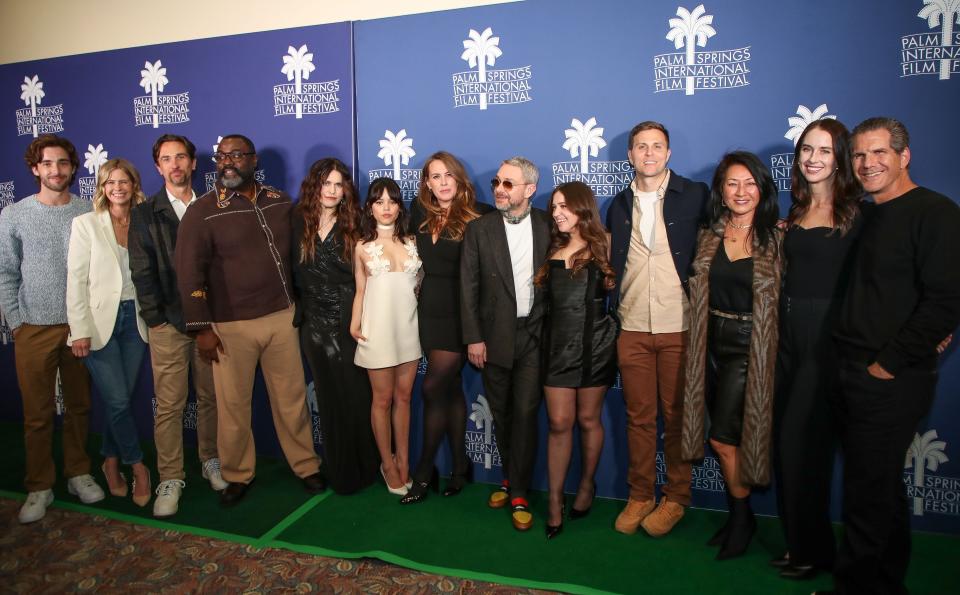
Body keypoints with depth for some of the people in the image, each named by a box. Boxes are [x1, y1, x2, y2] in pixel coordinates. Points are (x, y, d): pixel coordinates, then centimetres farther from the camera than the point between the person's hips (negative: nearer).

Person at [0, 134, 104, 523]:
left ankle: (78, 474, 24)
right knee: (37, 413, 5)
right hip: (34, 329, 0)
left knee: (79, 406, 10)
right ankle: (39, 487, 18)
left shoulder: (89, 213, 1)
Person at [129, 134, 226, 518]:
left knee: (210, 397, 10)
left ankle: (211, 462, 26)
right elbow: (142, 272, 0)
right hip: (168, 323, -1)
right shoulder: (145, 214, 5)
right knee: (169, 404, 1)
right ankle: (170, 479, 11)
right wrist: (157, 319, -6)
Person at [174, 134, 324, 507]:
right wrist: (201, 327, -11)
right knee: (233, 405, 7)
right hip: (231, 326, -2)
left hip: (282, 317, 3)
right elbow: (190, 271, -8)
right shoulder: (202, 212, -4)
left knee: (291, 398, 10)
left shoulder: (280, 202, 7)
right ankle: (237, 475, 27)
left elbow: (297, 250, 16)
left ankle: (306, 465, 26)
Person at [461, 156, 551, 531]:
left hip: (535, 335, -1)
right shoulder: (479, 229, 1)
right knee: (501, 413, 12)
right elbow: (468, 287, -1)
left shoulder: (549, 227, 1)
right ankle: (512, 479, 32)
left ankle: (518, 494, 12)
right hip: (494, 336, 1)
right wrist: (473, 338, -5)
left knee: (525, 412, -2)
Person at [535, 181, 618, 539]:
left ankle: (587, 484, 31)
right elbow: (547, 297, 14)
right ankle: (554, 501, 10)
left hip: (594, 344, -3)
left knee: (588, 419, 9)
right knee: (559, 423, 2)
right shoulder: (554, 250, 12)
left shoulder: (602, 245, 1)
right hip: (557, 344, 3)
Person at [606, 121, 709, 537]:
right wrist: (613, 313, 12)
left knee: (677, 416, 6)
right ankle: (639, 496, 22)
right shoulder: (619, 205, 12)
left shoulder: (694, 195, 1)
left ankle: (676, 498, 22)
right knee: (639, 416, 9)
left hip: (679, 328, -3)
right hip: (632, 329, 3)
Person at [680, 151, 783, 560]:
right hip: (713, 342, 5)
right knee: (727, 436, 13)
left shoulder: (776, 238, -7)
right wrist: (701, 337, 7)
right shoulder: (709, 237, 7)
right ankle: (739, 515, 29)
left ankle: (742, 517, 19)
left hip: (749, 346, -5)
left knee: (723, 437, -4)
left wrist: (774, 351, -13)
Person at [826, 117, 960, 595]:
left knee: (868, 492, 1)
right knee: (882, 488, 19)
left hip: (892, 381, -8)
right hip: (853, 375, 8)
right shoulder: (865, 216, 14)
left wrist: (888, 365, -17)